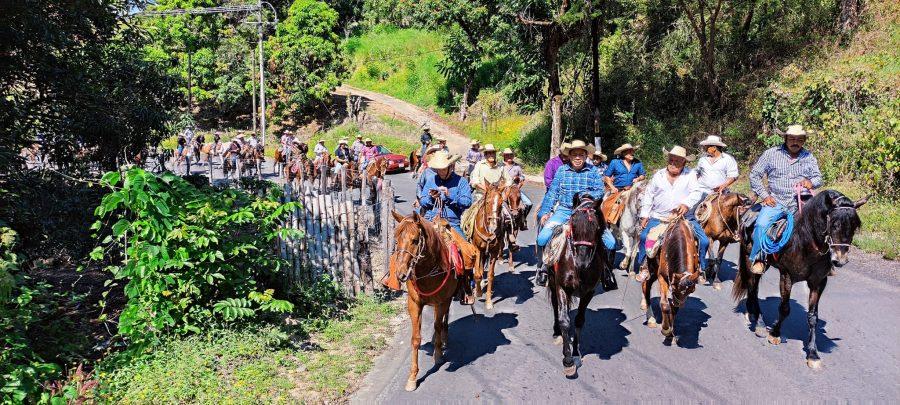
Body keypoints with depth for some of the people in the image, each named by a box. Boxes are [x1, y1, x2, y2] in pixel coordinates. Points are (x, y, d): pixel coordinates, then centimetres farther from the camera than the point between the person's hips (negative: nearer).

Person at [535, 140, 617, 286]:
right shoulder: (562, 170, 7)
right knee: (542, 239, -20)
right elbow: (552, 193, 8)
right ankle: (545, 265, 7)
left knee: (610, 243, -11)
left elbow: (600, 191, -1)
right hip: (564, 211, 0)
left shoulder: (593, 171, 6)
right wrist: (545, 212, 0)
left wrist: (589, 195, -22)